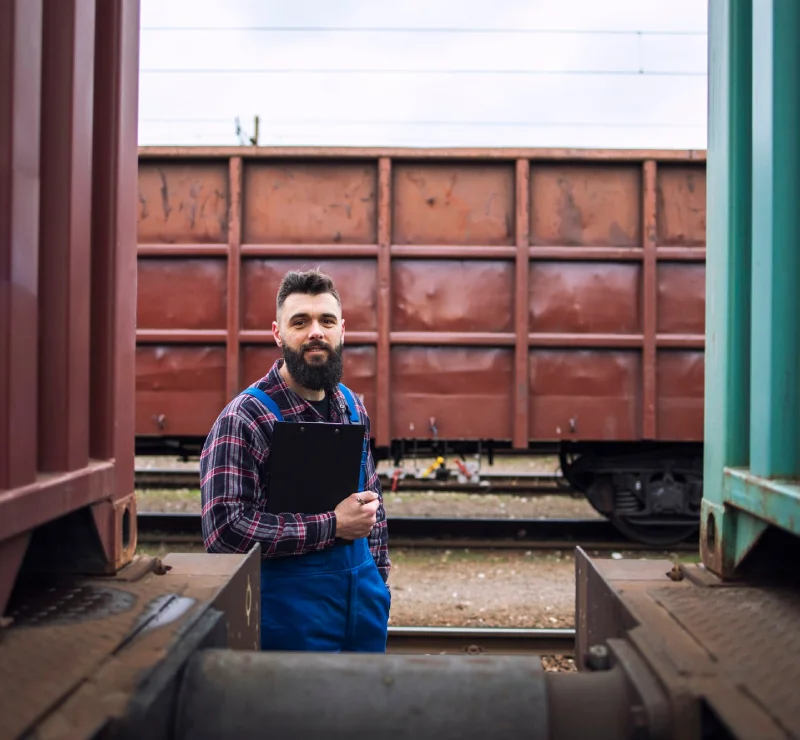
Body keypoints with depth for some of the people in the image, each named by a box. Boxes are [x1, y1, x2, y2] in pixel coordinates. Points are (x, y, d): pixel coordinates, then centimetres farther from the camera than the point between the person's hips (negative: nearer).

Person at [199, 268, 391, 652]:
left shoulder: (352, 406, 7)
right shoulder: (243, 419, -15)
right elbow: (225, 530, -23)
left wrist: (379, 574, 12)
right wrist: (333, 524, -20)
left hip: (362, 602, 6)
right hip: (291, 612, -6)